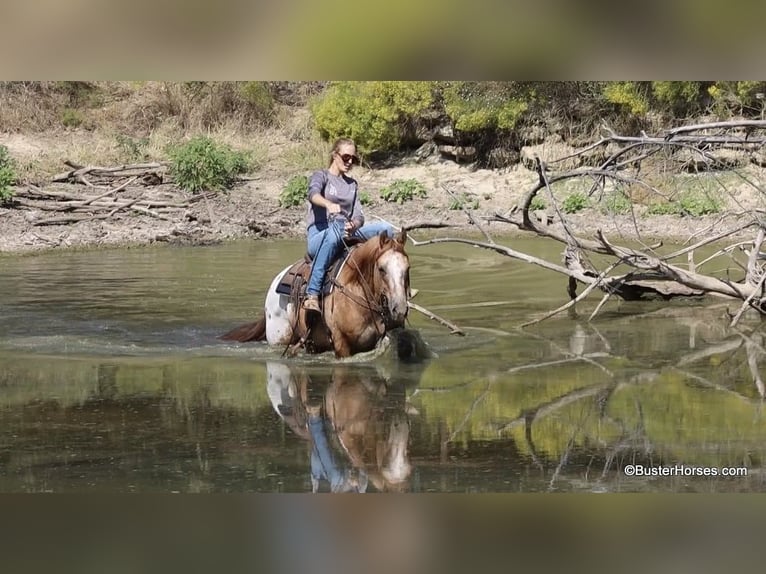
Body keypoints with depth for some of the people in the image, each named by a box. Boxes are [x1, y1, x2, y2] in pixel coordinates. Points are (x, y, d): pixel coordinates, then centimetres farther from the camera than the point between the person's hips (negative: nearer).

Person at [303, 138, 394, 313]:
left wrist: (353, 225, -17)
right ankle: (312, 295, -46)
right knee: (334, 232, -43)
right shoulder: (321, 175, 5)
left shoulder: (352, 184, 22)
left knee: (385, 229, -14)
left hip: (346, 234, 6)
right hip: (318, 237, -6)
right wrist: (329, 204, -44)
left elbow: (358, 216, 10)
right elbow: (313, 194, -20)